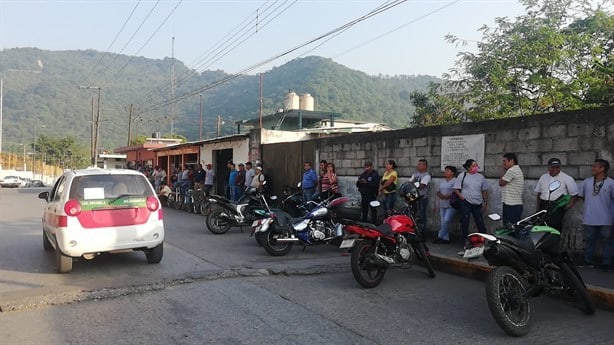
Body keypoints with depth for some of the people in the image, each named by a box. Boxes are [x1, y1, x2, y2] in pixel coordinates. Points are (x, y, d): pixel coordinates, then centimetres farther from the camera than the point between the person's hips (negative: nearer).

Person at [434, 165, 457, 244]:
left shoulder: (455, 181, -7)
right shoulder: (442, 181, 18)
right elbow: (438, 191, 18)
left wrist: (448, 196, -21)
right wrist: (440, 195, -3)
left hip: (451, 205, -8)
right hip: (442, 205, 8)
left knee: (446, 221, -13)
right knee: (443, 222, 7)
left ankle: (440, 236, -2)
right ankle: (446, 238, 13)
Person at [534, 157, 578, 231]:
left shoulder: (567, 178, 4)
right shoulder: (543, 177, 17)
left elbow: (574, 194, 5)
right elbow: (539, 194, 21)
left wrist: (570, 204, -11)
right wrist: (538, 209, 17)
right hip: (544, 206, 4)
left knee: (555, 225, -18)